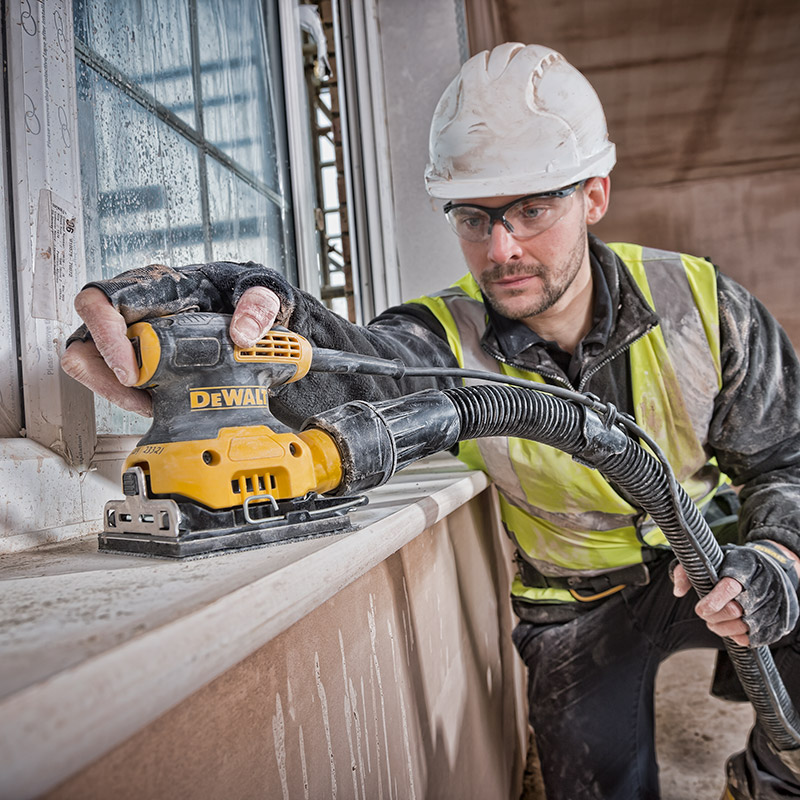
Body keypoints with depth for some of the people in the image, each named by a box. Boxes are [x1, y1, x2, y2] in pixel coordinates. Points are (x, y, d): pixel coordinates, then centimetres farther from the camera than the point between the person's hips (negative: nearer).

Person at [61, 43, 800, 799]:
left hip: (708, 565, 1)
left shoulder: (699, 303, -16)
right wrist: (249, 299, -63)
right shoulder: (450, 342, -21)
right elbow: (353, 368, -43)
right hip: (575, 609, 0)